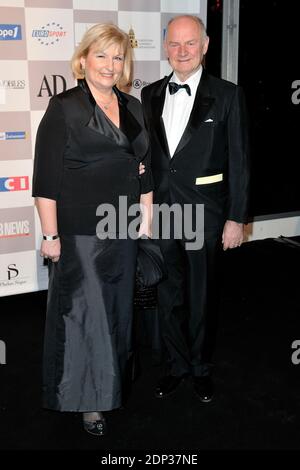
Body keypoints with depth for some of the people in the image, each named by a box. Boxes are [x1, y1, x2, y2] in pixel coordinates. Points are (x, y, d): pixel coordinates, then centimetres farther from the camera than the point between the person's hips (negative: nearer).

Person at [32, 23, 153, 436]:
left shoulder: (132, 107, 10)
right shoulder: (64, 108, -7)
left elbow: (143, 169, 15)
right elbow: (46, 178, -10)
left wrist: (146, 220, 11)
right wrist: (50, 235, -13)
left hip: (124, 231, 6)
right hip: (80, 232, -5)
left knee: (118, 309, 15)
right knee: (86, 313, 2)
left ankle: (111, 384, 35)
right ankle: (88, 399, 18)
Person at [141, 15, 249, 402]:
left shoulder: (227, 95, -5)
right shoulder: (150, 95, 6)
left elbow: (238, 161, -5)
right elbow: (146, 155, 10)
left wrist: (236, 218, -8)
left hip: (205, 212, -3)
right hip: (160, 211, 3)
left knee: (203, 296, 11)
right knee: (168, 294, 14)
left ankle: (201, 367, 33)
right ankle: (177, 364, 33)